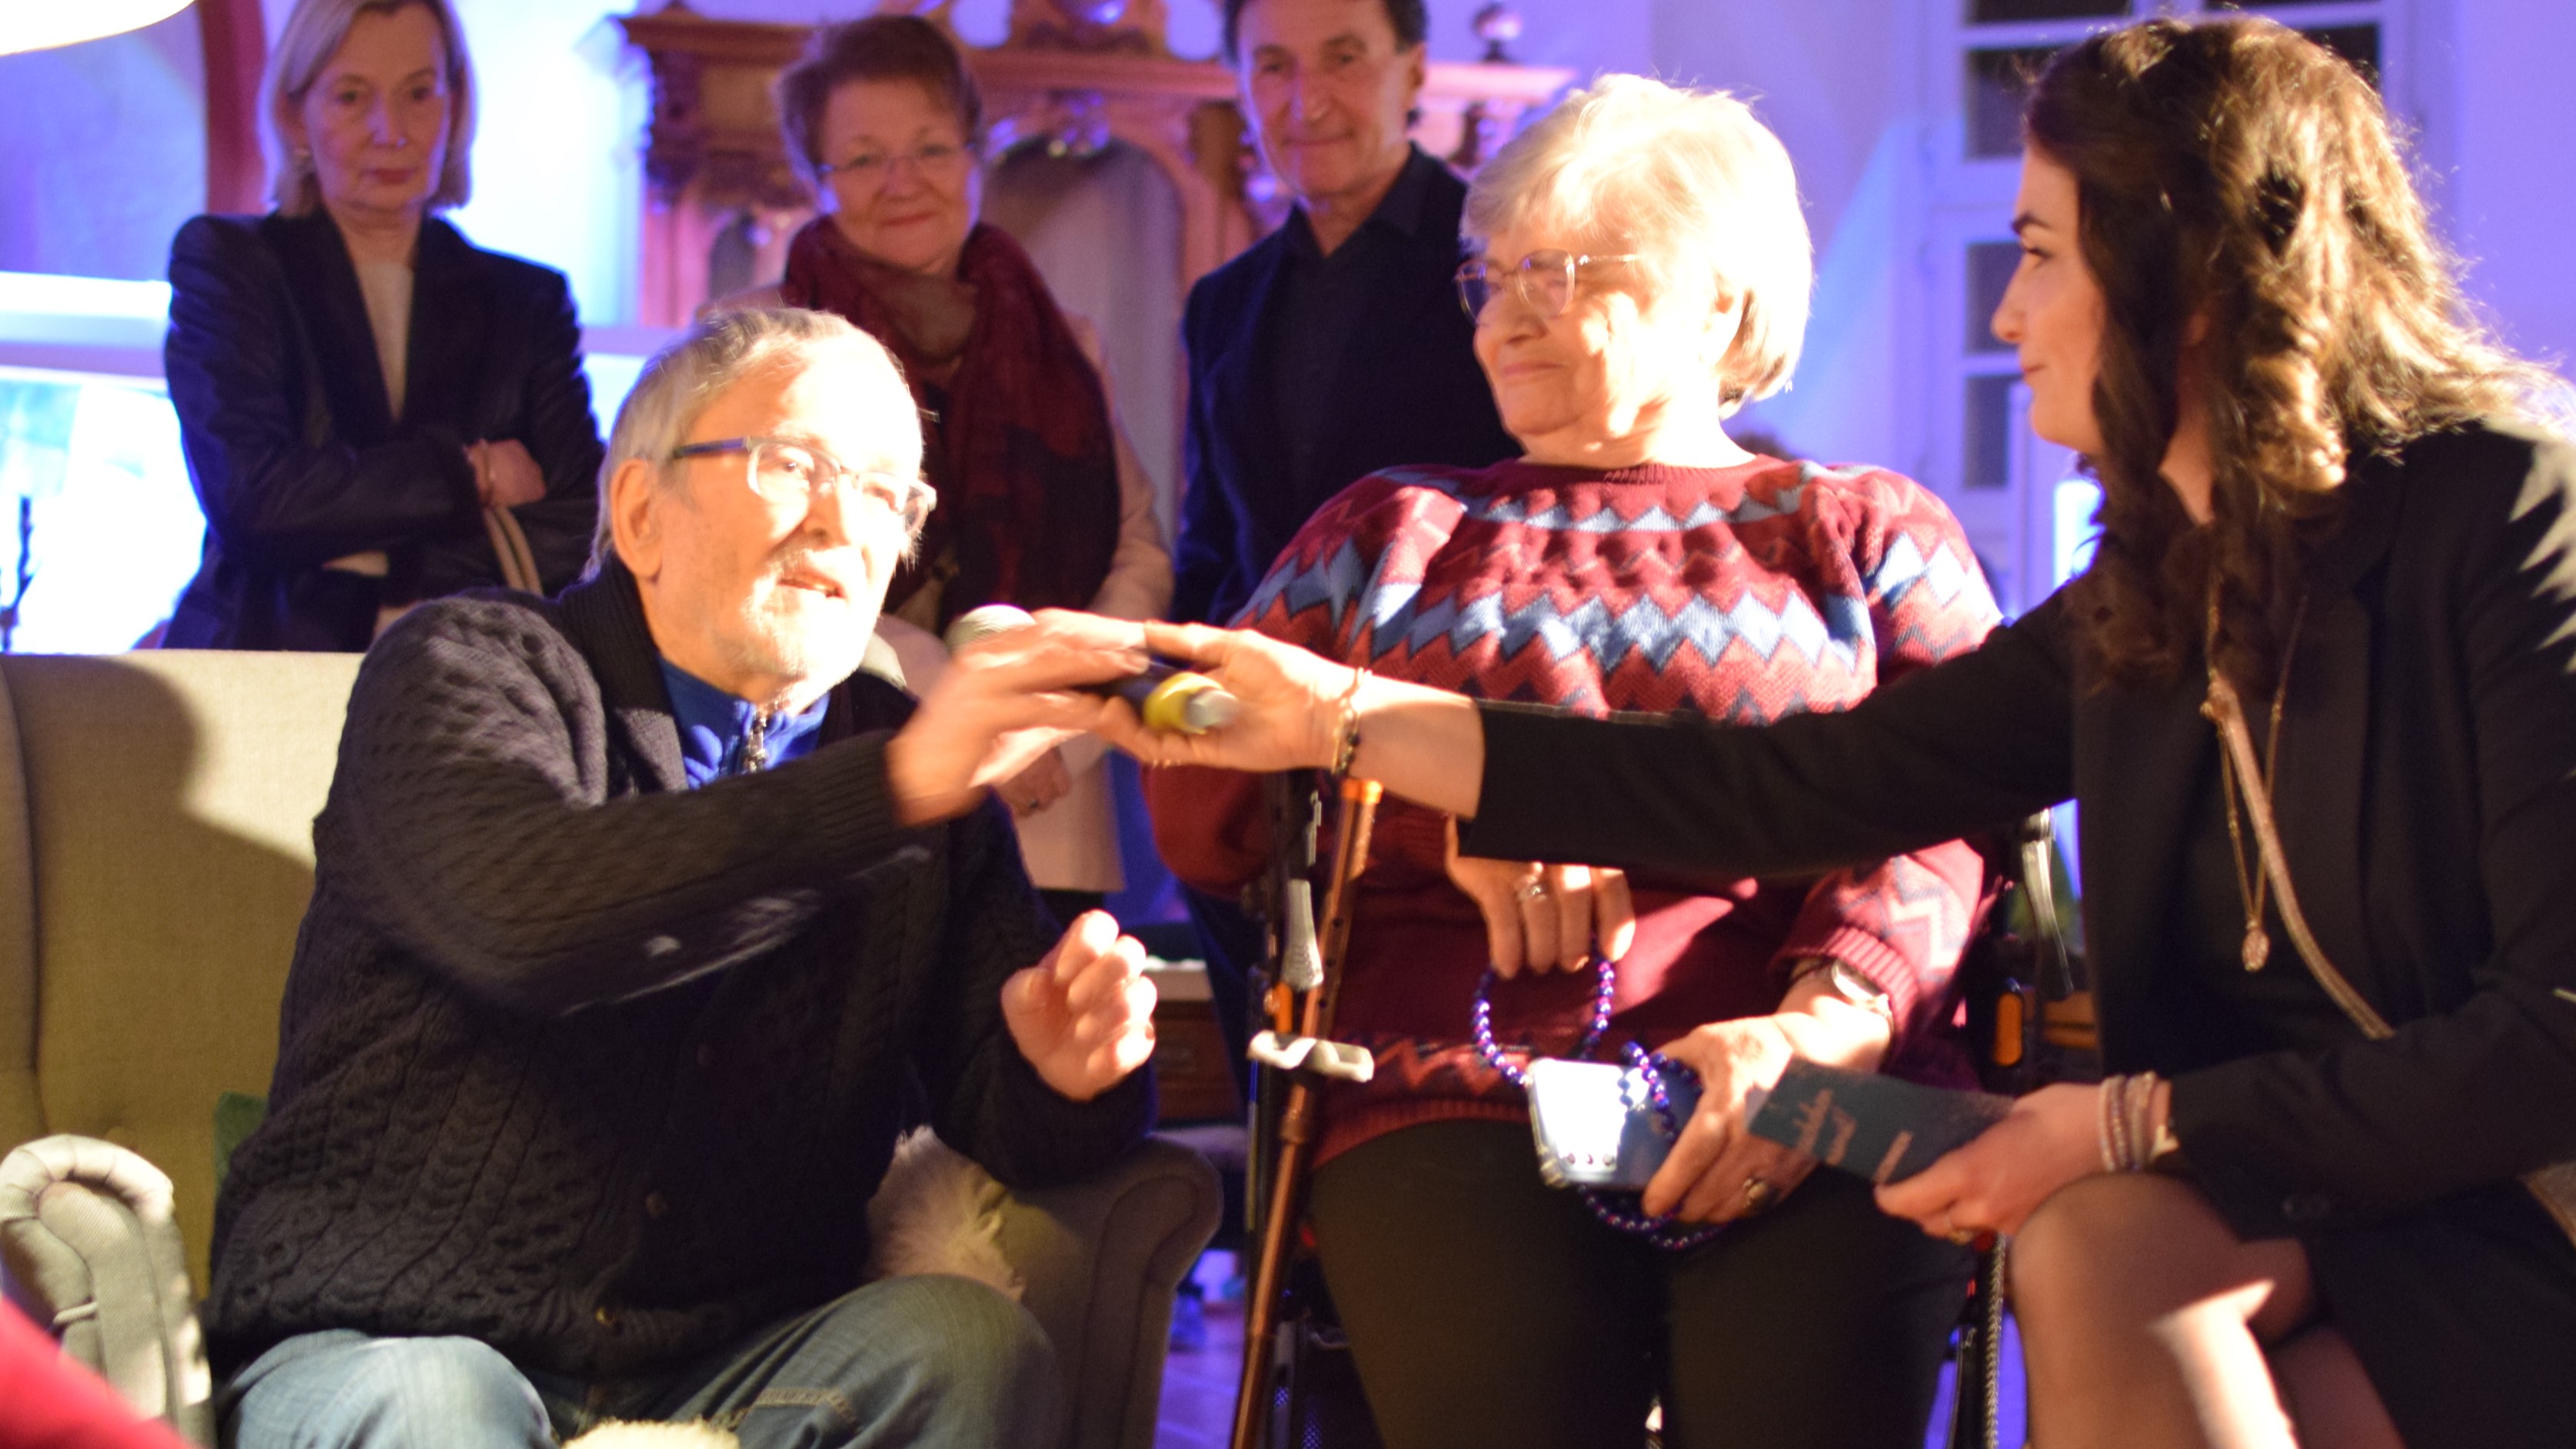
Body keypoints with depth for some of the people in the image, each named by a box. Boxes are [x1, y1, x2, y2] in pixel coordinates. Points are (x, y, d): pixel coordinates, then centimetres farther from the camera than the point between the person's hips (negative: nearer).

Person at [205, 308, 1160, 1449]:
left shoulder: (921, 773, 12)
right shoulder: (463, 668, -1)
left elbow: (1001, 1111, 9)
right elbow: (518, 916, -23)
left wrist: (1067, 1073, -17)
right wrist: (893, 789, -32)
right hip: (386, 1342, -5)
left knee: (965, 1341, -24)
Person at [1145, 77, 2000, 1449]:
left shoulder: (1872, 532, 22)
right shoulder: (1388, 533, 28)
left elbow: (1939, 831, 5)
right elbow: (1198, 795, 16)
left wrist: (1819, 1025, -16)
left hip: (1808, 1112, -1)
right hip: (1458, 1097, 1)